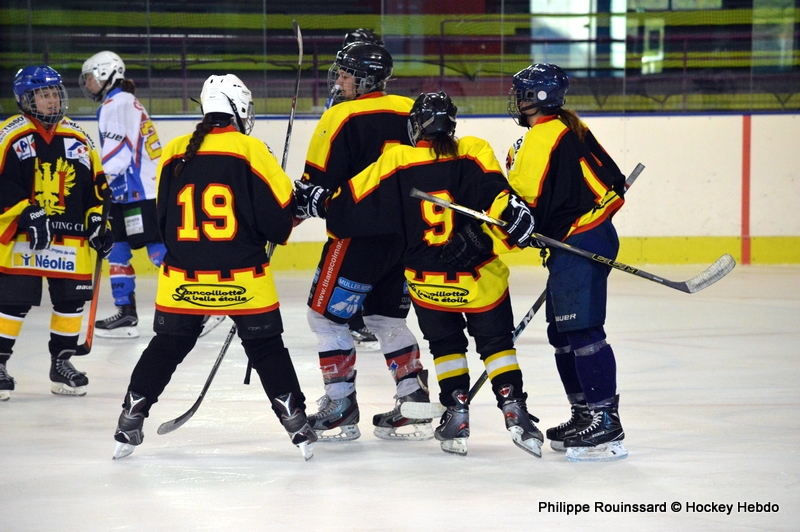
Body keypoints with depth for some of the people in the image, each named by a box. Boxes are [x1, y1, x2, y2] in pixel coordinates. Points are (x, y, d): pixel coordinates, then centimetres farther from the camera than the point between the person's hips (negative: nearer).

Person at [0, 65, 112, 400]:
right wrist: (27, 215, -19)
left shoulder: (78, 139, 11)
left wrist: (97, 222, 7)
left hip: (70, 239, 5)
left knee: (71, 299, 7)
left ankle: (62, 363, 20)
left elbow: (96, 184, 16)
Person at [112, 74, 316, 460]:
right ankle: (296, 425, 8)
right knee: (267, 348, 9)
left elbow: (164, 216, 11)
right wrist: (277, 232, 15)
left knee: (167, 346, 15)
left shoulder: (174, 153, 3)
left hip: (181, 276, 3)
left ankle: (129, 426, 16)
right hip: (243, 277, -3)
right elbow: (279, 209, -8)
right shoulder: (251, 150, -8)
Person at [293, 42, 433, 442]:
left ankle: (340, 408, 3)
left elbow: (317, 185, -12)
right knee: (387, 318, 19)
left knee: (326, 316, 5)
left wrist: (287, 214, 2)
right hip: (408, 237, 7)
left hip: (359, 236, -7)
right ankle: (416, 408, 16)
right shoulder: (411, 113, 7)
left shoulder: (343, 118, -11)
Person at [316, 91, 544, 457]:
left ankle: (456, 415, 14)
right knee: (496, 343, 13)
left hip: (427, 282, 1)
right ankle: (514, 409, -1)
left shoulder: (395, 163, -4)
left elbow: (350, 206, 3)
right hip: (480, 279, -1)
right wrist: (514, 225, -12)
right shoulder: (474, 153, -6)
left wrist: (318, 201, 18)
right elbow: (502, 204, -21)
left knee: (446, 345, 21)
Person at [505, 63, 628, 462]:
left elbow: (526, 201, -15)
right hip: (593, 234, 11)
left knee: (582, 331, -12)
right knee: (562, 333, 15)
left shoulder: (542, 138, -14)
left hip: (579, 244, -11)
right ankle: (584, 415, 21)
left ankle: (605, 424, -15)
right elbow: (612, 180, 18)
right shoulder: (571, 127, 15)